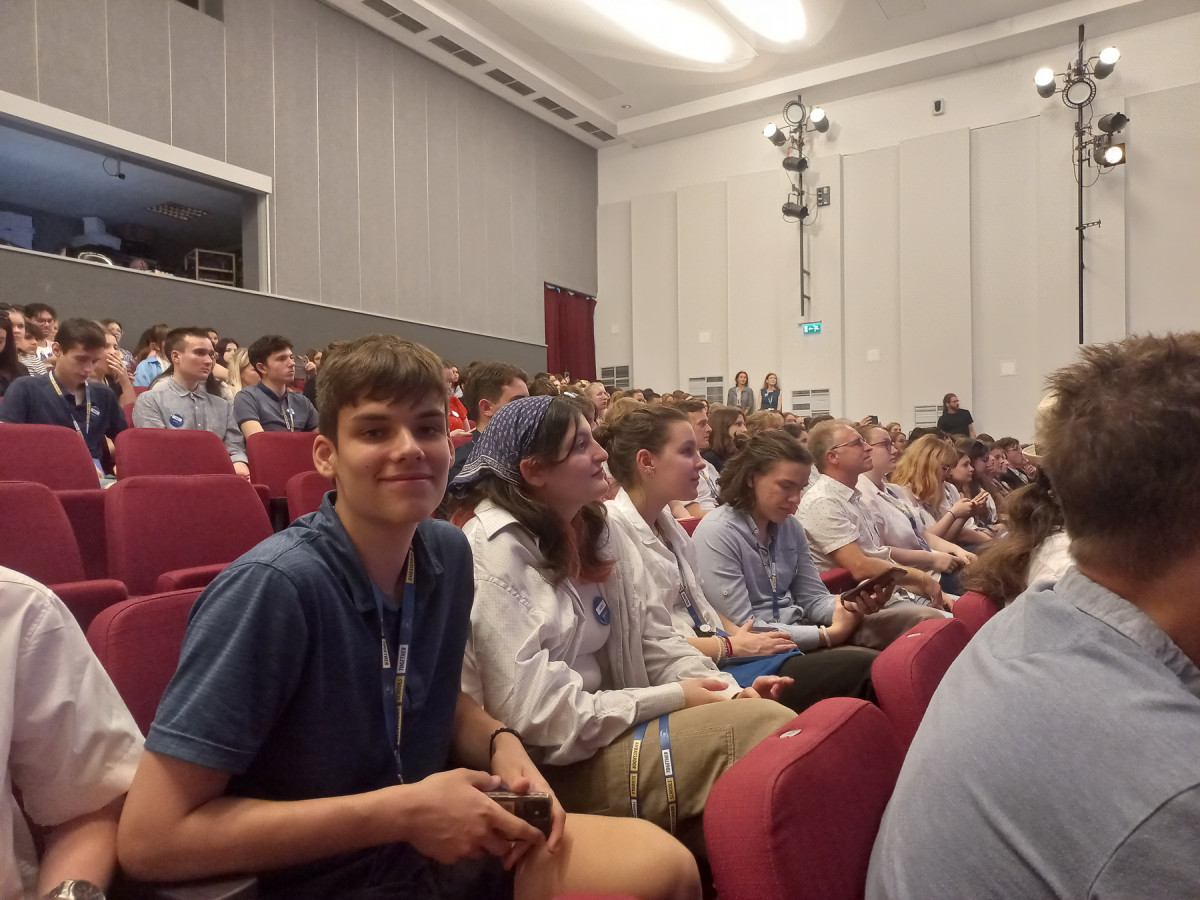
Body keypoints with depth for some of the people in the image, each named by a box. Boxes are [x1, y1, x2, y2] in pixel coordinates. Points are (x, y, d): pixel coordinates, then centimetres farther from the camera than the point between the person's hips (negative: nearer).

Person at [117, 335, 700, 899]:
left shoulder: (447, 553, -5)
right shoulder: (273, 585, -25)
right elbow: (149, 838, -23)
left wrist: (502, 747, -10)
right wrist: (399, 813, -24)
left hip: (434, 845, 6)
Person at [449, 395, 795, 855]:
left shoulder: (596, 531, 8)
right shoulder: (493, 555, -18)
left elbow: (652, 638, 8)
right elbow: (535, 717, -21)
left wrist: (726, 689, -10)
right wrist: (674, 698, -17)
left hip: (611, 732, 8)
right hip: (552, 765, -7)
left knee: (772, 721, -15)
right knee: (761, 726, -19)